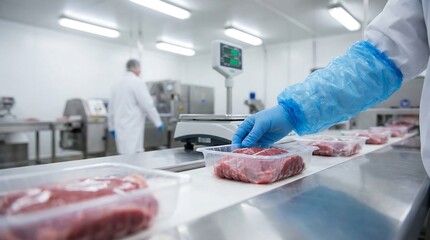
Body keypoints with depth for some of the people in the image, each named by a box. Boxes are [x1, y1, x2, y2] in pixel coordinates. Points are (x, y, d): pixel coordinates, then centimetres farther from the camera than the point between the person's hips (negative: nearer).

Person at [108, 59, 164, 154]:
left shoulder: (117, 83, 12)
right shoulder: (137, 82, -9)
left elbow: (111, 107, 16)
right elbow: (147, 104, -13)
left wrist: (112, 127, 24)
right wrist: (158, 122, -5)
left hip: (120, 127, 8)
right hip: (132, 128, -8)